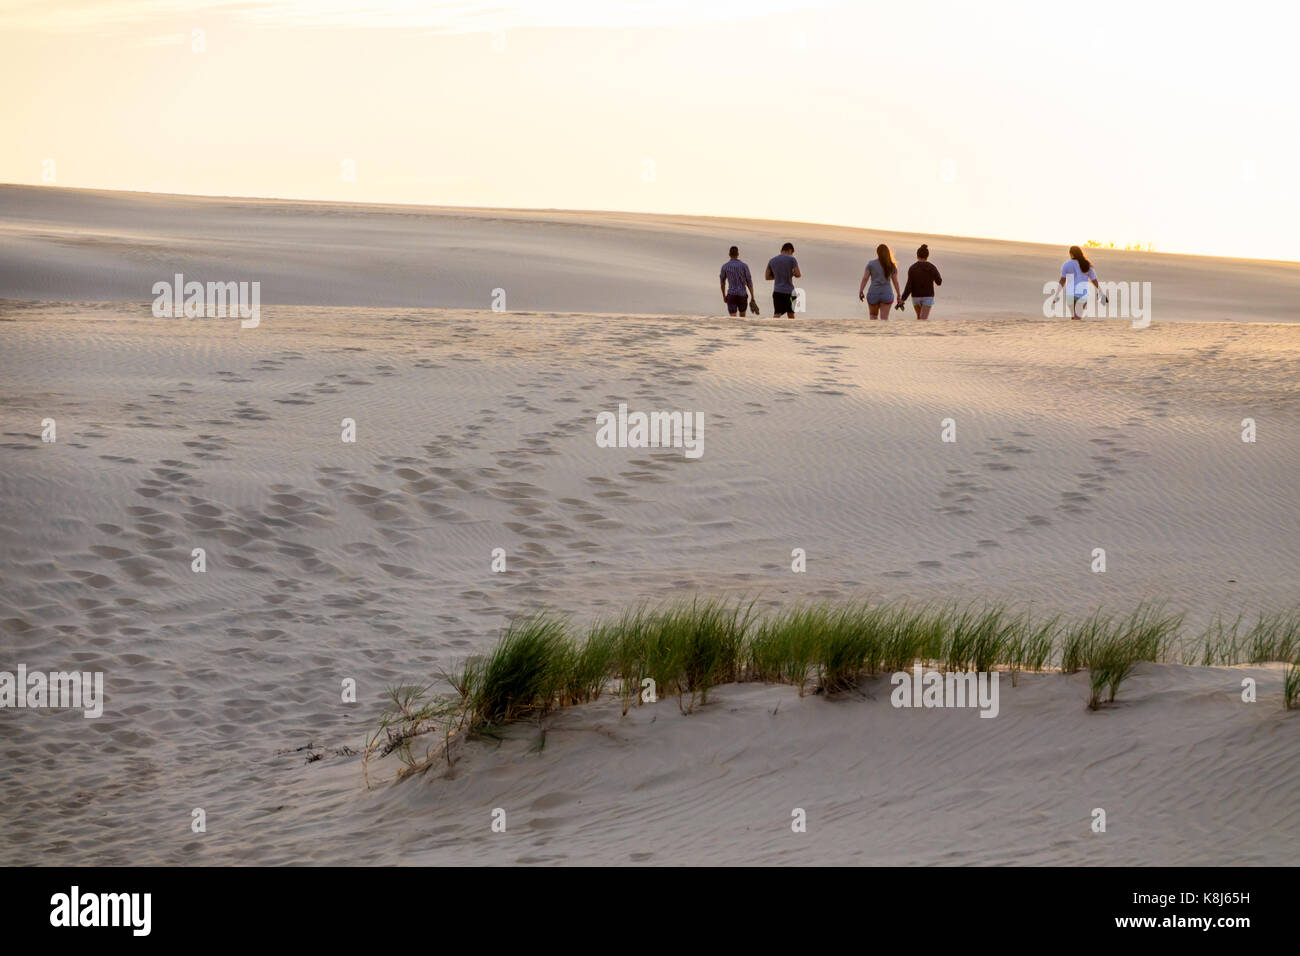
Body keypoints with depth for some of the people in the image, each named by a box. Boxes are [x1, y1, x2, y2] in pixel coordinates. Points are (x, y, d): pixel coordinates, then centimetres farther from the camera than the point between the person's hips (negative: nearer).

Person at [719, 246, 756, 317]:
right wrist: (752, 298, -1)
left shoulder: (725, 266, -1)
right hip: (742, 296, 0)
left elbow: (722, 282, 11)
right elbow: (749, 283, -5)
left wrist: (724, 296, 25)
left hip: (731, 296, 0)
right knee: (742, 317, 26)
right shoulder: (744, 266, -5)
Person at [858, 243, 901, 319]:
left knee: (873, 316, 20)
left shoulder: (871, 264, -3)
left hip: (873, 294, 0)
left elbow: (865, 278, -8)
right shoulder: (892, 266, 1)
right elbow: (895, 282, 2)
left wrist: (860, 292, -8)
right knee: (884, 319, -1)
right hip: (886, 294, 0)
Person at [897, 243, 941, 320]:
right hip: (928, 297, -2)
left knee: (919, 317, 26)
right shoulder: (931, 267, -8)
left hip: (916, 297, 2)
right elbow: (939, 282, 3)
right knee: (922, 321, -10)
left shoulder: (912, 268, -8)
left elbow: (909, 286, -15)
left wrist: (902, 300, -14)